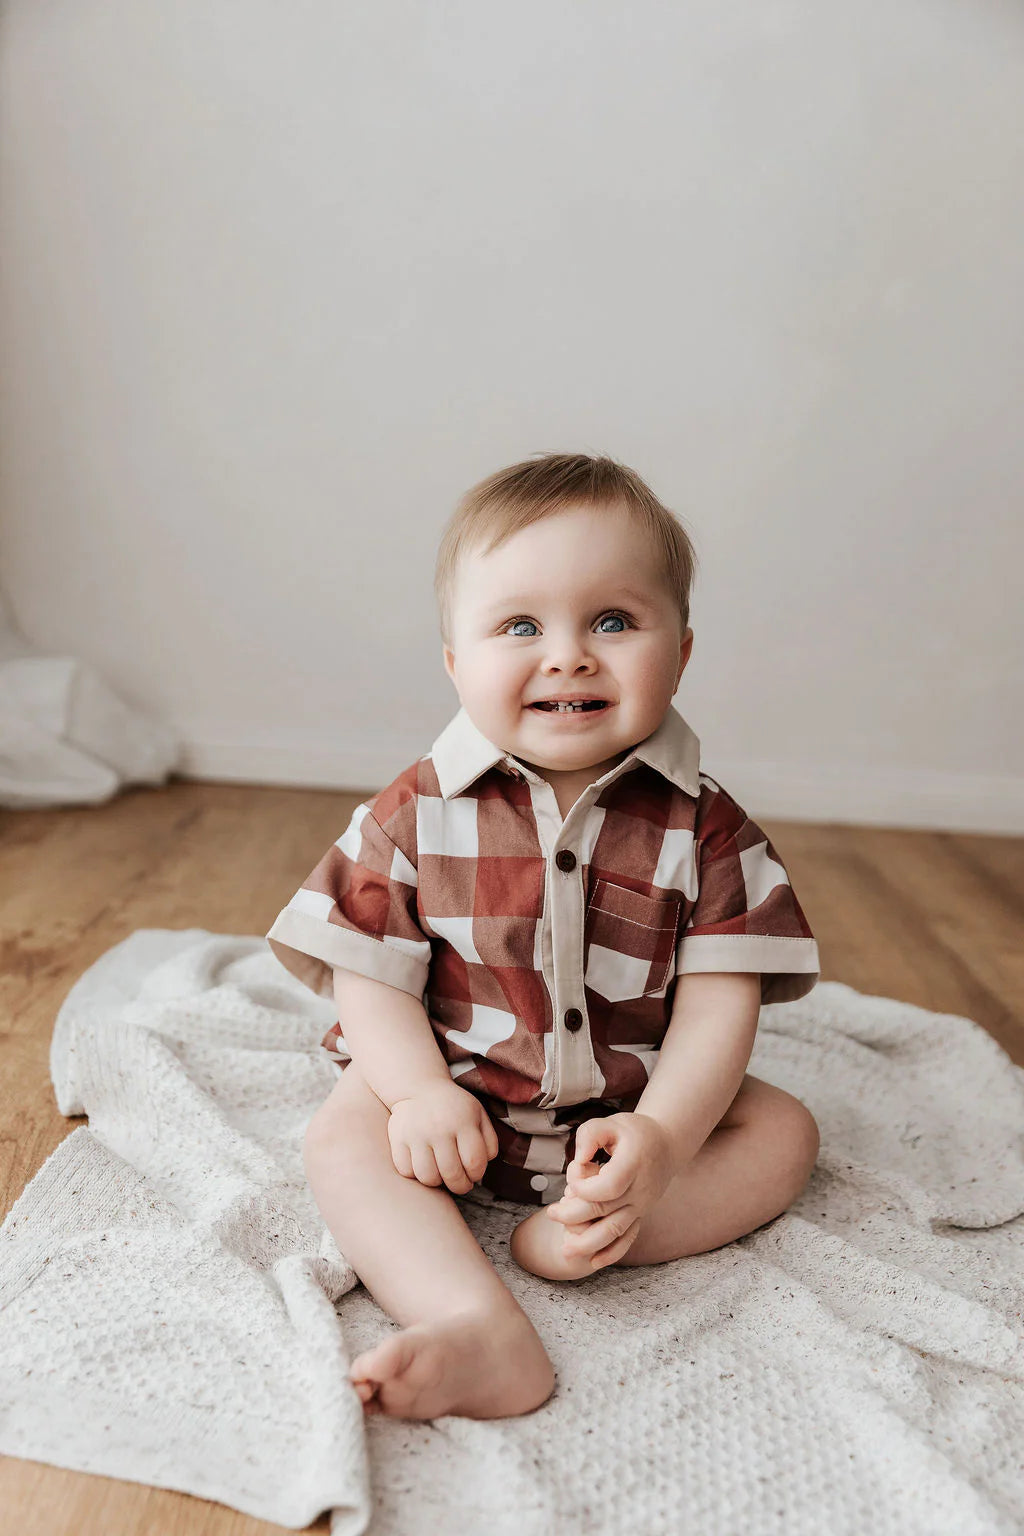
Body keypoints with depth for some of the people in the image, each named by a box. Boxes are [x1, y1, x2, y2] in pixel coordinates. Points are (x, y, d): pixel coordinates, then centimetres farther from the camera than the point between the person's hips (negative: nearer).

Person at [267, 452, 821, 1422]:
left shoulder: (701, 827, -10)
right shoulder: (419, 813, -10)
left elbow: (720, 997, -11)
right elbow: (371, 975, -8)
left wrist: (661, 1135, -25)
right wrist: (421, 1092, -24)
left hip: (633, 1111, 2)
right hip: (456, 1109, -1)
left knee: (782, 1131, -11)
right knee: (343, 1136, -24)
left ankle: (581, 1235, -24)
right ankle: (483, 1330, -35)